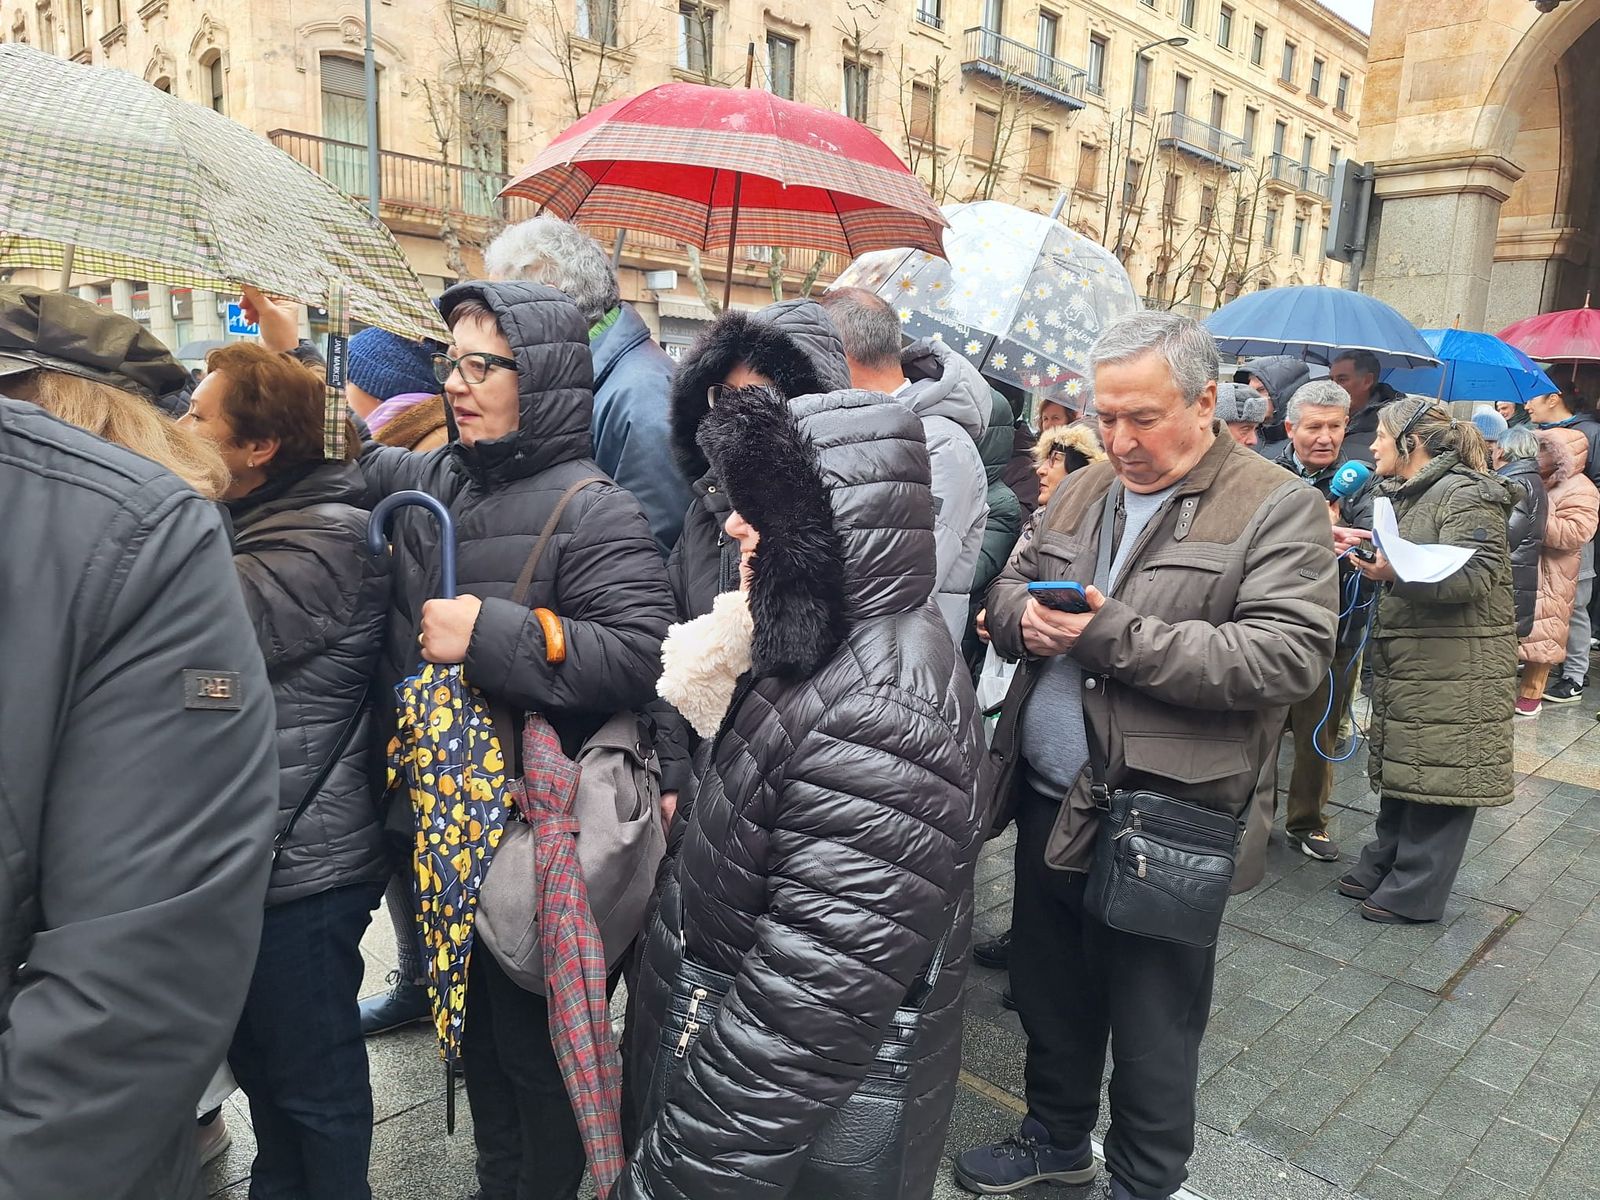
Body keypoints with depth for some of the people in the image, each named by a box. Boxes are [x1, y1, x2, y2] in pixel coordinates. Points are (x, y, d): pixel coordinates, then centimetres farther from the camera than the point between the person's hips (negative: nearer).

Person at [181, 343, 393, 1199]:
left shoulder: (326, 538, -20)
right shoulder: (256, 519, 11)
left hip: (299, 865, -10)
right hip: (251, 850, 10)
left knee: (312, 1077, 8)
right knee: (258, 1054, 25)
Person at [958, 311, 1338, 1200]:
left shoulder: (1279, 510, -10)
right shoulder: (1082, 492, 9)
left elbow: (1293, 654, -20)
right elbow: (1008, 587, 15)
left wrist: (1116, 635, -24)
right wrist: (1025, 617, -10)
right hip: (1049, 801, 6)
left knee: (1151, 1034, 12)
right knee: (1049, 994, 23)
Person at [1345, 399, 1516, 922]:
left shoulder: (1466, 496, -12)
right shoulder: (1404, 495, 16)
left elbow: (1475, 576, -23)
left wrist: (1398, 575, -35)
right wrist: (1371, 556, 10)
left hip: (1454, 668, -9)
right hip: (1404, 661, 9)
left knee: (1437, 776, -1)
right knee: (1399, 766, 15)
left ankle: (1414, 893, 6)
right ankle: (1383, 867, 26)